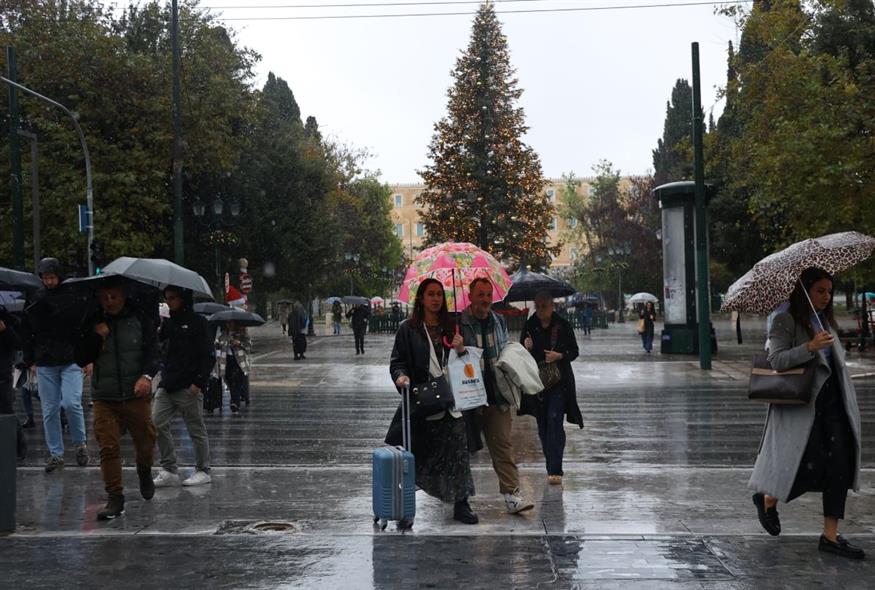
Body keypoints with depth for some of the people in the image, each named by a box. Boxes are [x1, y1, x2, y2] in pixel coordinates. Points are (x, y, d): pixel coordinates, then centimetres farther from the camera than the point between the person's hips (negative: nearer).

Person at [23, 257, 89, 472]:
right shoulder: (35, 300, 8)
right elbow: (27, 333, 14)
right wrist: (30, 361, 8)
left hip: (71, 361, -3)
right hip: (45, 365, 3)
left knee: (71, 403, -15)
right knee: (49, 410, 4)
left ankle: (80, 443, 8)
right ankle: (56, 454, 14)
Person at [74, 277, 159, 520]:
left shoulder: (141, 319, 2)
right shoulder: (93, 323, 8)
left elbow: (153, 350, -3)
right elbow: (80, 359, 6)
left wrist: (147, 375, -20)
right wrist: (97, 337, -9)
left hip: (137, 395, -1)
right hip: (104, 399, 1)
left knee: (145, 443, 7)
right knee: (108, 448, -5)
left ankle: (144, 473, 40)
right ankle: (115, 499, 1)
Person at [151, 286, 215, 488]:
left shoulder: (198, 322, -4)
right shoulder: (168, 323, 14)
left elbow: (208, 356, -8)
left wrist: (199, 382, -16)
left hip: (189, 388, -6)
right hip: (167, 386, 6)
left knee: (196, 430, 3)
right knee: (157, 425, -1)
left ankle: (203, 471, 16)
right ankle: (169, 470, 9)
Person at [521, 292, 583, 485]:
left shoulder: (563, 325, -3)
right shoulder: (530, 326, 4)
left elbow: (574, 351, 2)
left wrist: (560, 356, -17)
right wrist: (526, 348, -13)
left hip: (559, 381, -3)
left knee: (554, 420, -14)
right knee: (542, 425, 8)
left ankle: (555, 470, -15)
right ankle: (551, 467, 21)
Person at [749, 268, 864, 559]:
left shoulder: (827, 322, 17)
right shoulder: (785, 321, -6)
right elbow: (777, 360, -16)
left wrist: (847, 401, 21)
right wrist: (810, 347, -27)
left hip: (832, 403, 7)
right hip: (800, 404, -7)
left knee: (839, 466, 0)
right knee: (810, 466, -9)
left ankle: (830, 536, 6)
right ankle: (767, 499, 20)